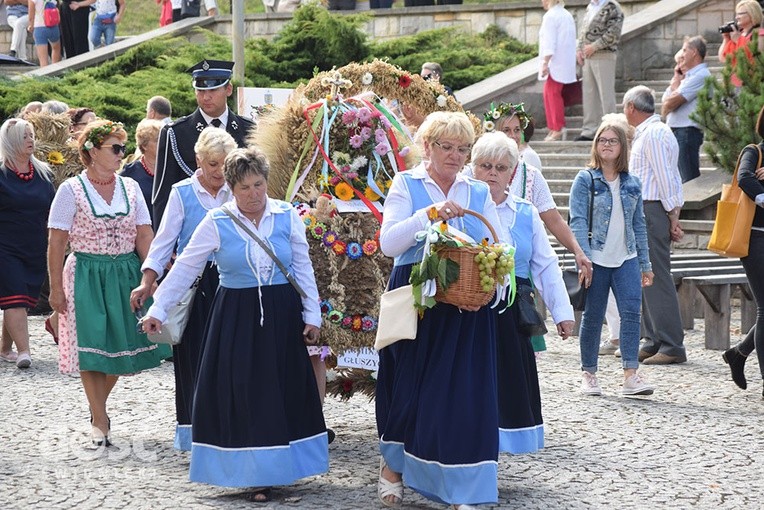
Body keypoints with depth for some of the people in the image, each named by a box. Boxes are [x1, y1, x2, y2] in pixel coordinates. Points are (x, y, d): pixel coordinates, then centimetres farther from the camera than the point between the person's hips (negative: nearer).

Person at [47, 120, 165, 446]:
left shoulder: (130, 187, 6)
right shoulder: (71, 190, -6)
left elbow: (144, 236, 4)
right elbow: (56, 243, -5)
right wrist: (56, 288, -8)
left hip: (125, 275, 4)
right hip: (87, 276, -4)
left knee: (120, 345, 7)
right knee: (91, 348, -3)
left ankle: (98, 409, 29)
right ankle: (100, 422, 7)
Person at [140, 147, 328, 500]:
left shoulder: (287, 216, 0)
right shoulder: (217, 223, -4)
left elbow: (303, 269, 5)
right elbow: (184, 269, -1)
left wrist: (312, 315, 3)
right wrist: (158, 310, -3)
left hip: (282, 315, 1)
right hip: (236, 315, -1)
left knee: (284, 391, 3)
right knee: (244, 393, -3)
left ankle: (277, 466, 16)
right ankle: (255, 474, 5)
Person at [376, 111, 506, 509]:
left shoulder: (479, 192, 12)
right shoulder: (406, 185, 3)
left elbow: (501, 247, 5)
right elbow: (388, 243, -10)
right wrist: (428, 213, -21)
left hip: (468, 309, 2)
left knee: (465, 393, -2)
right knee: (411, 387, 2)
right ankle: (392, 463, 28)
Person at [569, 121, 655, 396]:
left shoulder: (632, 183, 11)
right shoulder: (585, 180, -1)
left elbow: (638, 224, 16)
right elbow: (577, 221, -8)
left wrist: (645, 264, 14)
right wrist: (584, 258, -18)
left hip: (626, 259, 3)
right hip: (596, 260, -3)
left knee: (631, 312, -10)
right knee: (592, 318, 4)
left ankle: (631, 375, -12)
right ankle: (588, 374, 16)